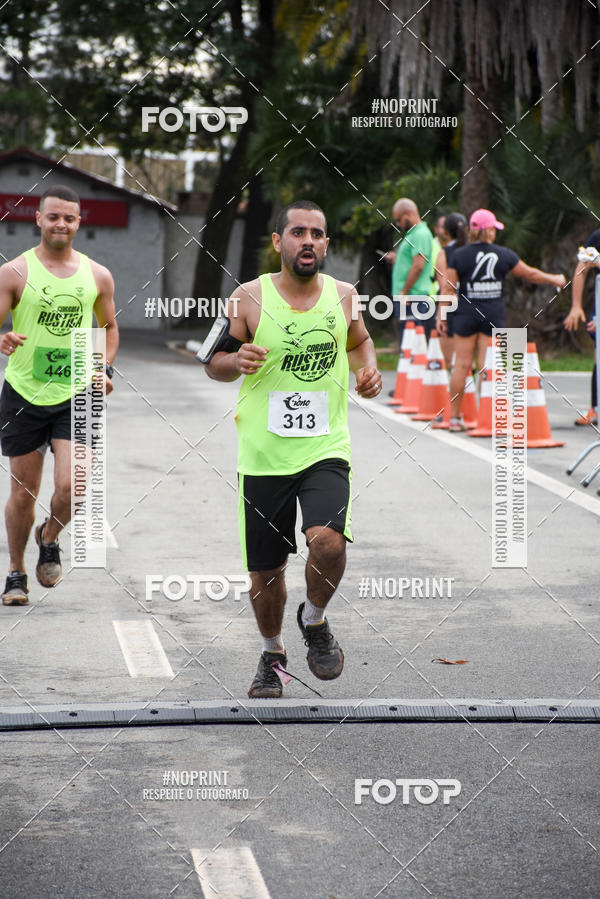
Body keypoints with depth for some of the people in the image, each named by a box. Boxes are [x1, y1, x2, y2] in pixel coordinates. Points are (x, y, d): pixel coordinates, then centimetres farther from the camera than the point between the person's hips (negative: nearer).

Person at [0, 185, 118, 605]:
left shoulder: (97, 276, 6)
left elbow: (109, 326, 21)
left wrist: (104, 368, 5)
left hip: (76, 397, 1)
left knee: (71, 487, -14)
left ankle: (50, 539, 19)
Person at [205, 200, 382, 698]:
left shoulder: (343, 297, 2)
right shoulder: (249, 298, -5)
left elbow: (360, 341, 23)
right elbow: (213, 363, 4)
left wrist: (370, 368, 2)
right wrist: (237, 361, -18)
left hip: (326, 449, 0)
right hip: (263, 456, 0)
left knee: (328, 541, -24)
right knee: (265, 571, 8)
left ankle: (315, 620, 6)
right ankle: (272, 653, 36)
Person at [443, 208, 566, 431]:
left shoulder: (459, 255, -1)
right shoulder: (503, 255, 1)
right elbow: (530, 274, 12)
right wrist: (555, 279, 27)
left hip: (466, 315, 0)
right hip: (493, 316, 0)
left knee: (462, 364, 3)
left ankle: (454, 417, 5)